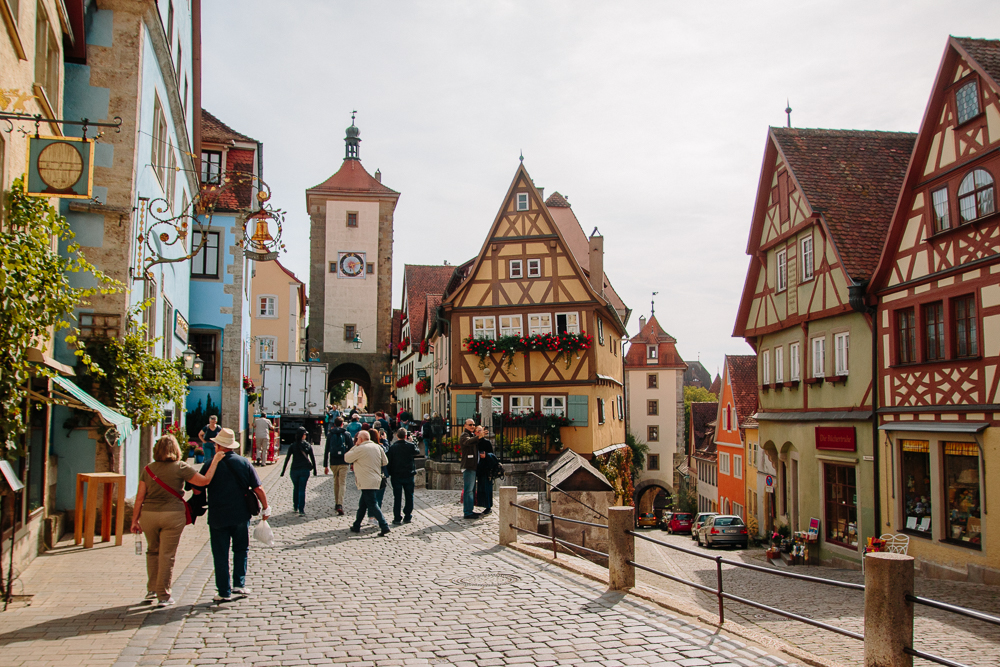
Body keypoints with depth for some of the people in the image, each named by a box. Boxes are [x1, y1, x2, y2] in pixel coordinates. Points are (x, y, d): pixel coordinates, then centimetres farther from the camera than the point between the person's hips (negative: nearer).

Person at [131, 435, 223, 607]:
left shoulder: (148, 469, 4)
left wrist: (135, 519, 11)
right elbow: (204, 480, -10)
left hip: (149, 515, 4)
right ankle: (163, 596, 8)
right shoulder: (180, 467, -7)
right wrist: (215, 461, 1)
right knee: (167, 556, 3)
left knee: (152, 551, 22)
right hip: (172, 515, -3)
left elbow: (140, 497, 4)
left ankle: (151, 589, 24)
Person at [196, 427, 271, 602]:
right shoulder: (244, 463, -1)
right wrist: (265, 508, 9)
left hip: (218, 517, -1)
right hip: (241, 515, 2)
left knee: (221, 555, 7)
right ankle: (239, 584, 11)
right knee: (241, 549, 18)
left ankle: (224, 591, 8)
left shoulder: (210, 465, -7)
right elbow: (258, 490, -3)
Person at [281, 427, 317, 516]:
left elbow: (287, 458, -2)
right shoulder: (308, 445, 0)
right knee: (302, 489, 0)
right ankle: (301, 510, -8)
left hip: (294, 470, 1)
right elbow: (312, 458, 1)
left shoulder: (293, 445, 0)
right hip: (305, 469, -1)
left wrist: (283, 471, 2)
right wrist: (314, 470, 9)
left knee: (295, 488, 19)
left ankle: (295, 507, 27)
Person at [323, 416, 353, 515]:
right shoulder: (347, 434, 1)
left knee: (336, 483, 19)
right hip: (344, 462, -2)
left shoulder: (330, 435, 5)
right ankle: (340, 505, -20)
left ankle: (336, 503, 25)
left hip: (333, 462, 2)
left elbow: (326, 451, 4)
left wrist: (325, 465, 7)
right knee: (342, 483, -4)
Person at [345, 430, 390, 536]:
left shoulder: (360, 449, -12)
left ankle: (384, 527, -14)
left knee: (372, 505, -8)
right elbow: (385, 462, 13)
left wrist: (354, 446, 7)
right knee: (362, 504, 18)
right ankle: (356, 526, 26)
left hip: (367, 482, -8)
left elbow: (347, 458, -1)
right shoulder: (377, 447, 8)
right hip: (376, 479, 8)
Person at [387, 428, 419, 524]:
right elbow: (417, 452, 12)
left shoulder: (392, 447, -8)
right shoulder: (411, 445, -8)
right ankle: (407, 517, 14)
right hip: (409, 475, 0)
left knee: (397, 497, 4)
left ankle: (397, 518, 3)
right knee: (409, 496, 12)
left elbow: (388, 461, -5)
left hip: (396, 476, 0)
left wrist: (388, 473, 3)